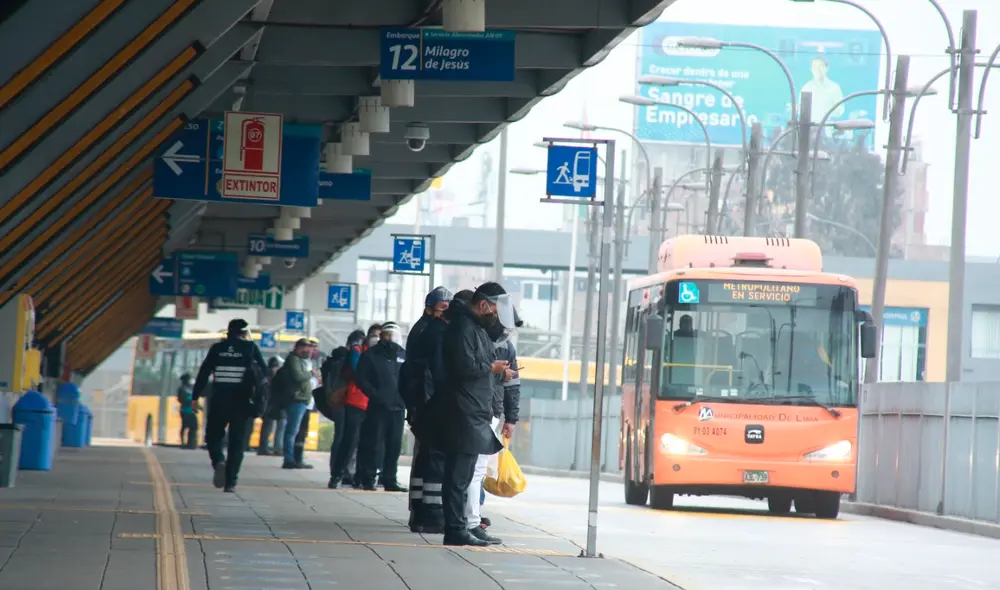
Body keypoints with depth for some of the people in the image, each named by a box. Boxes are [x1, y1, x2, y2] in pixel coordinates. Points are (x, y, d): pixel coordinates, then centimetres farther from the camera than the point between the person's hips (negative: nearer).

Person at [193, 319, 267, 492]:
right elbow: (263, 373, 1)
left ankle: (218, 461, -17)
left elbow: (203, 373, 3)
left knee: (213, 435, 13)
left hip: (219, 400, 0)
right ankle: (231, 481, 0)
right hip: (241, 401, 0)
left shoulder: (217, 348, 5)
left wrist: (195, 397, 6)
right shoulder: (251, 348, 2)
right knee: (237, 442, 6)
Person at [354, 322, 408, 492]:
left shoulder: (403, 355, 11)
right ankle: (369, 478, 2)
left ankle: (389, 479, 10)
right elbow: (362, 379, -2)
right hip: (378, 407, -3)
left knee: (394, 445, 4)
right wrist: (375, 395, -12)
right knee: (374, 444, -3)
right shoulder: (371, 355, 2)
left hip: (398, 407, 3)